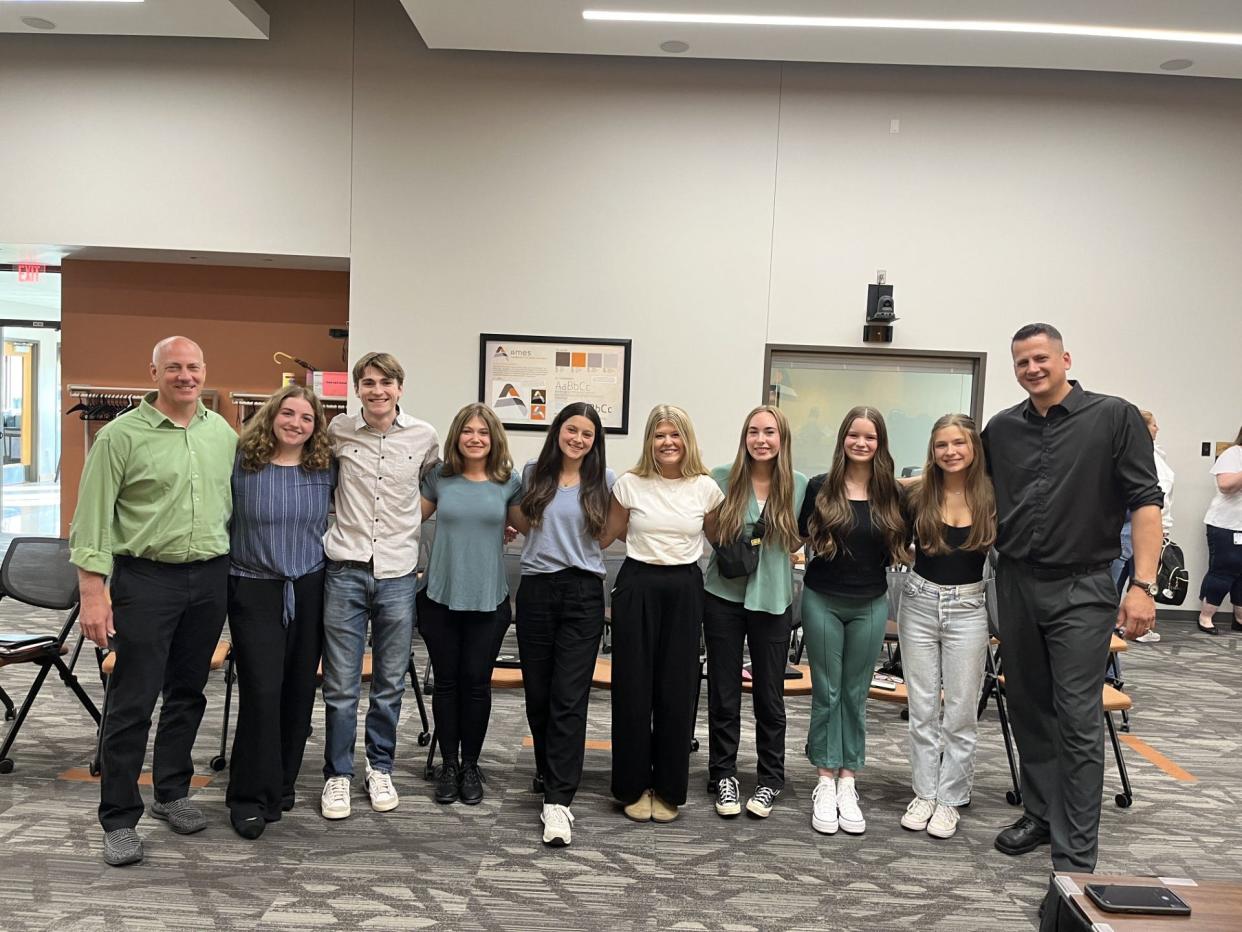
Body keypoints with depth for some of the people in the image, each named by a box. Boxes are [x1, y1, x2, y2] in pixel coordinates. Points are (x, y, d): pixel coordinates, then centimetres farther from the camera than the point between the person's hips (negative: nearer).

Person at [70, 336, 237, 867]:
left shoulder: (223, 434, 8)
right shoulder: (121, 435, -6)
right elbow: (92, 519, -8)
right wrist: (92, 593, -13)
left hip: (210, 579, 5)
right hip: (146, 579, -4)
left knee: (188, 693, 14)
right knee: (132, 701, -1)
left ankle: (172, 792, 30)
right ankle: (120, 819, 11)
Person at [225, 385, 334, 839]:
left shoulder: (325, 470, 2)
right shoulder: (242, 465, -6)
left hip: (309, 590, 3)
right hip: (254, 590, -3)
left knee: (299, 690, 8)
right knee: (262, 690, -8)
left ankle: (281, 783, 25)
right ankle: (250, 797, 5)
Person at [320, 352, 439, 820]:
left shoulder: (423, 436, 1)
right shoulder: (338, 430, 0)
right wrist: (345, 516, 8)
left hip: (398, 574, 1)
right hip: (345, 570, -1)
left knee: (390, 684, 11)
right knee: (341, 686, 4)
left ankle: (380, 768, 28)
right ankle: (338, 775, 19)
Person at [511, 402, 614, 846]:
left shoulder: (604, 481, 2)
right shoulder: (533, 474, 6)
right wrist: (546, 542, 10)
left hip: (583, 593, -2)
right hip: (536, 591, 2)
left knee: (569, 698, -7)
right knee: (538, 693, 9)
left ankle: (557, 802, -8)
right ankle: (552, 774, 32)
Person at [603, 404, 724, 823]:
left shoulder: (705, 488, 0)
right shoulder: (630, 484, -2)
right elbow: (608, 535, 9)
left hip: (683, 591, 1)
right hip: (637, 587, 0)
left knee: (677, 691, 4)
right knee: (633, 689, 3)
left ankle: (669, 789, 20)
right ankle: (634, 787, 18)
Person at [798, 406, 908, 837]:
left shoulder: (892, 494, 0)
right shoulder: (820, 487, -4)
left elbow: (899, 547, 9)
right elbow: (801, 536, 4)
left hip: (870, 605, 1)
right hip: (823, 601, -1)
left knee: (856, 694, 9)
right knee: (826, 692, 5)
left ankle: (847, 782, 17)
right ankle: (825, 782, 14)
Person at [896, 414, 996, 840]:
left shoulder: (992, 497, -6)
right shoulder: (917, 493, -4)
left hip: (967, 608, -1)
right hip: (919, 603, 1)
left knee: (960, 712, 6)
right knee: (922, 708, 10)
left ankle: (950, 799, 19)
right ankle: (924, 793, 22)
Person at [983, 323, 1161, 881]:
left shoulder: (1115, 417, -5)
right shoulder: (1002, 429, 8)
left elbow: (1145, 502, -9)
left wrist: (1143, 585, -16)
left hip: (1082, 589, -4)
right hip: (1015, 584, 5)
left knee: (1078, 720, -4)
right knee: (1028, 708, 13)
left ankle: (1074, 859, 2)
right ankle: (1041, 813, 30)